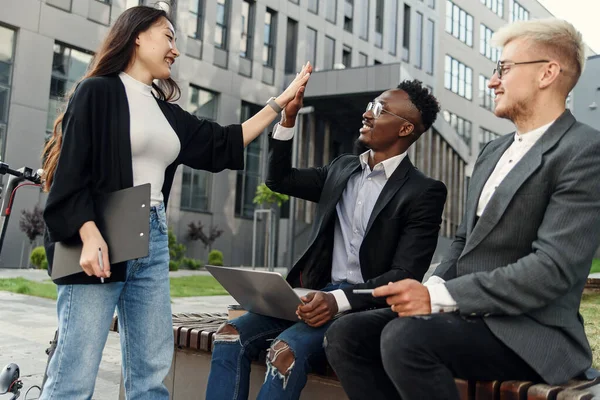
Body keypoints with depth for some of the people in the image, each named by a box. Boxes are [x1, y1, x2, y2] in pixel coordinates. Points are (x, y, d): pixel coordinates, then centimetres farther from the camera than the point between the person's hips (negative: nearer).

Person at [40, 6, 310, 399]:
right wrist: (90, 236, -22)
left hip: (154, 241, 7)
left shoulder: (166, 111, 18)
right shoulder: (99, 91, -1)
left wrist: (282, 100, 20)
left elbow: (223, 145, 20)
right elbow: (71, 172, -8)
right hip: (102, 238, -7)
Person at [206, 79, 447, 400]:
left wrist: (339, 299, -28)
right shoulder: (342, 168, 15)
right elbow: (279, 179, 22)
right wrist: (288, 117, 9)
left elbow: (405, 276, -13)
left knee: (286, 351, -31)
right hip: (317, 293, 6)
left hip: (364, 304, -6)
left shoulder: (425, 192, -6)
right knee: (230, 336, -14)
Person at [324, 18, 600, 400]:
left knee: (405, 337, -31)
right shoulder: (493, 151, 15)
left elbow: (554, 267, -21)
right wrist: (427, 292, -2)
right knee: (346, 335, -6)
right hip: (466, 312, 8)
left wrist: (439, 296, -22)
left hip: (527, 331, -8)